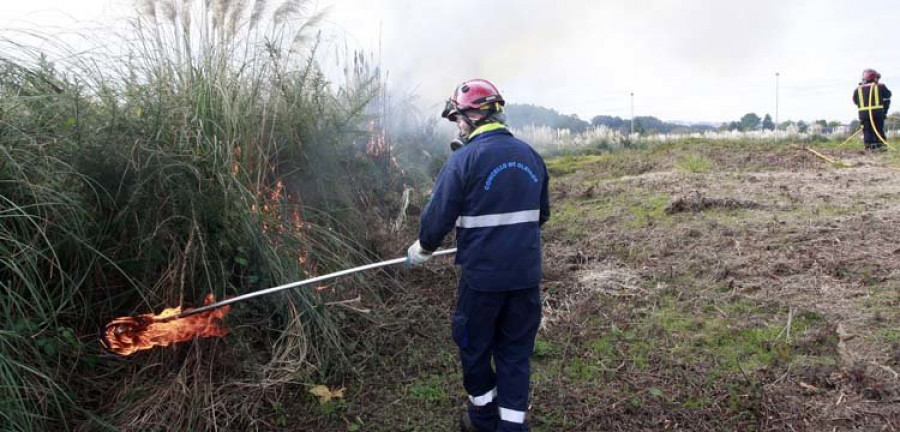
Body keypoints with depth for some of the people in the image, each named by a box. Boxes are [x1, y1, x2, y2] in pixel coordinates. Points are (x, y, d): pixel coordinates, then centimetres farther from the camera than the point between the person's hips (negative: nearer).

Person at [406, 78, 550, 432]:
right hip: (526, 274, 5)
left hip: (482, 275, -4)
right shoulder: (530, 155, 5)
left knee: (474, 346, 17)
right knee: (516, 350, 15)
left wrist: (422, 250, 7)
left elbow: (438, 217, -12)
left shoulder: (464, 159, -14)